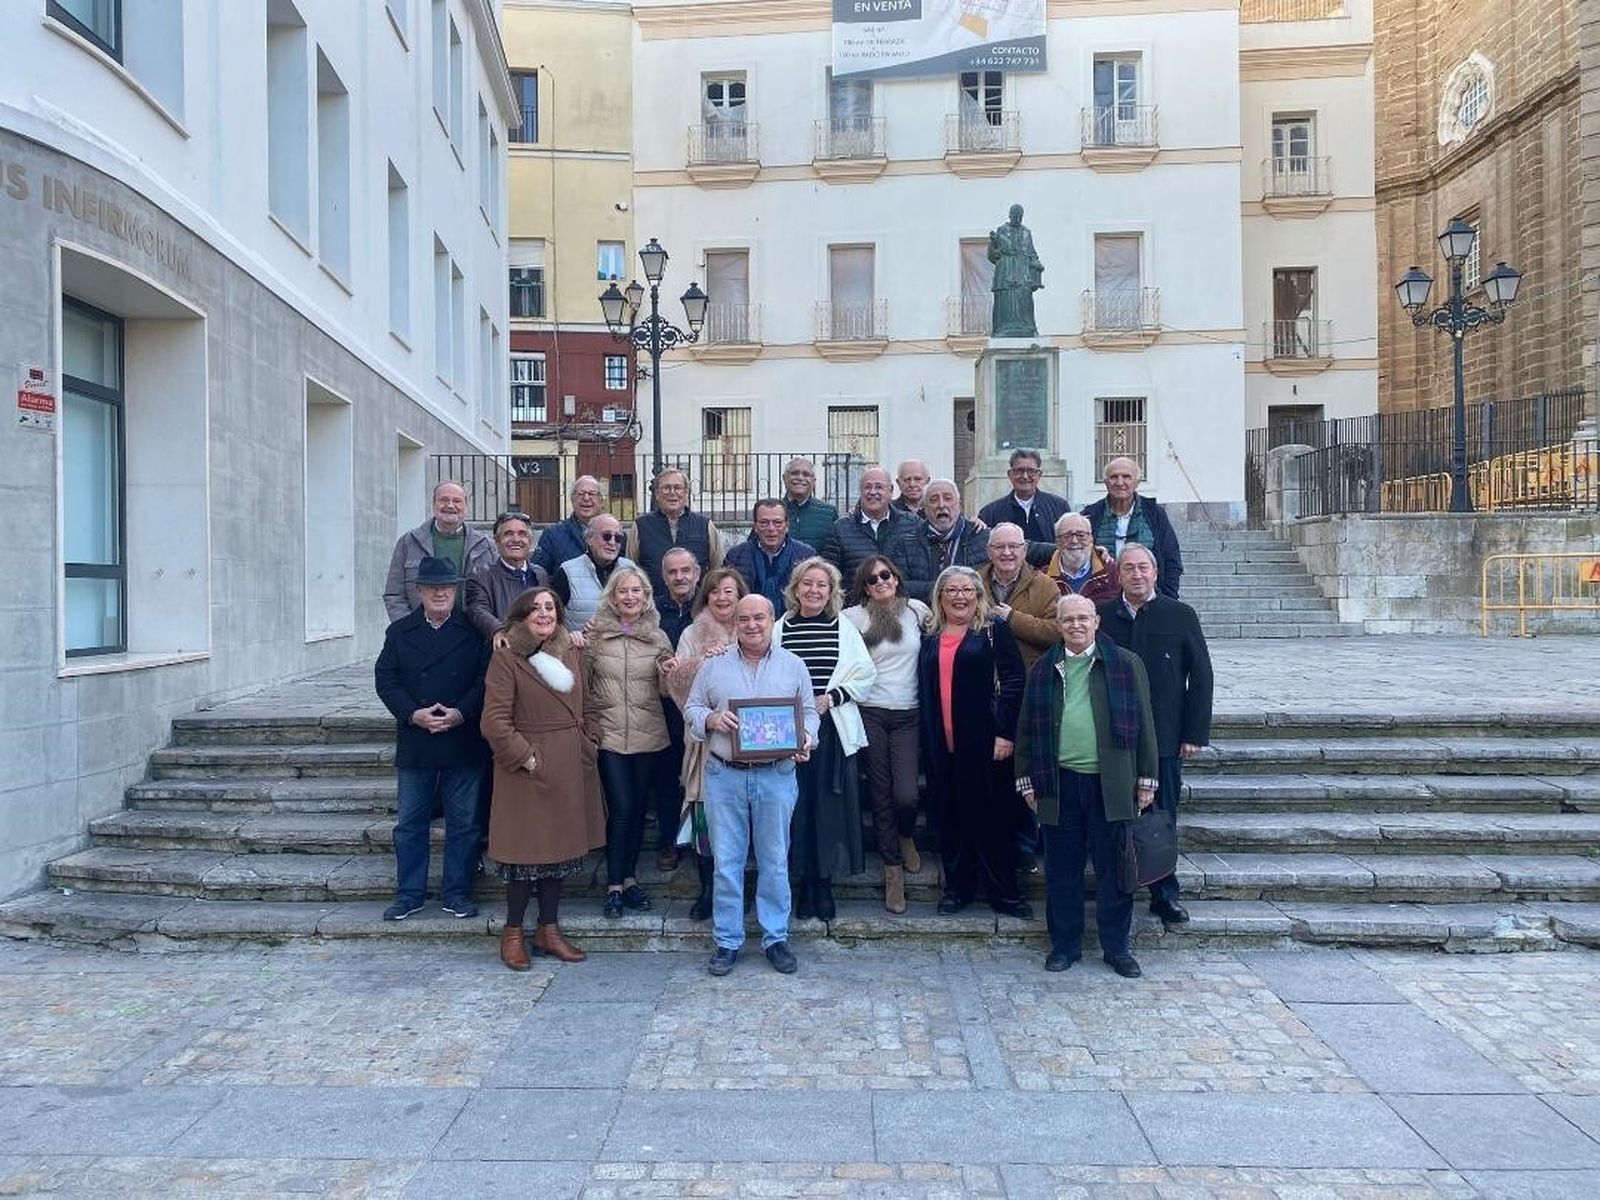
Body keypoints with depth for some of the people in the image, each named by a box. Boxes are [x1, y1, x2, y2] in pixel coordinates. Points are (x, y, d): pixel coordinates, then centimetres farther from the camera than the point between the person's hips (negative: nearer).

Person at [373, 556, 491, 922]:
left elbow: (487, 679, -4)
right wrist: (414, 714, -12)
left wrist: (460, 713, -17)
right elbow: (385, 679, 1)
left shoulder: (473, 632, 0)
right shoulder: (399, 632, 6)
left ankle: (457, 892, 20)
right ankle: (409, 893, 23)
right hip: (414, 744, 2)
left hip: (463, 743, -1)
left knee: (463, 822, 7)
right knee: (410, 823, 9)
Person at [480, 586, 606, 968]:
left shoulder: (570, 653, 10)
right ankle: (513, 933, 19)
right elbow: (495, 721, -14)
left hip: (570, 768, 6)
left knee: (560, 847, 13)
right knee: (526, 849, 2)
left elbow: (586, 709, 17)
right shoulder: (506, 657, -9)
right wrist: (526, 757, -14)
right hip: (529, 770, -6)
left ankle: (549, 930, 25)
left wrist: (586, 747, 7)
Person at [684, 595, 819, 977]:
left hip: (776, 776, 0)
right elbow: (691, 710, 9)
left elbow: (809, 712, 10)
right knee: (726, 862, 6)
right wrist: (710, 719, -11)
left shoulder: (793, 666, 6)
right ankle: (727, 942, 18)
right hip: (724, 776, 0)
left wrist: (806, 739, -9)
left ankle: (776, 938, 21)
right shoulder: (714, 666, 6)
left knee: (775, 861, 8)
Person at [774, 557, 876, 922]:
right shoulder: (779, 629, 4)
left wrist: (831, 697, -9)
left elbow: (865, 673, 2)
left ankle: (824, 884, 16)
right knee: (796, 805, 4)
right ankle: (803, 884, 16)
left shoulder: (843, 628, 4)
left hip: (833, 729, 0)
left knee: (829, 805, 3)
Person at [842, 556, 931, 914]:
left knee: (906, 794, -10)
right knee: (881, 794, 4)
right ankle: (893, 870, 20)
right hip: (871, 713, -1)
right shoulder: (855, 616, 0)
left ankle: (906, 837, 26)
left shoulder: (916, 610, 7)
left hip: (907, 714, 1)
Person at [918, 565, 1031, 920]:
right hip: (940, 745, 4)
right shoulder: (930, 639, 13)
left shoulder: (994, 631, 0)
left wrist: (1006, 733, -13)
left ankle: (1004, 892, 13)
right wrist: (927, 740, 10)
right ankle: (957, 887, 22)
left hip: (984, 741, -4)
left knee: (993, 817, 2)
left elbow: (1013, 682, -6)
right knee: (950, 817, 10)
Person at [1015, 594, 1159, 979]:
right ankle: (1064, 944, 22)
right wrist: (1028, 780, 7)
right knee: (1061, 869, 8)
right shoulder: (1043, 670, 9)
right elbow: (1028, 728, 11)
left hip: (1110, 784, -1)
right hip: (1060, 784, 2)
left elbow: (1142, 724, 4)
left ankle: (1117, 947, 21)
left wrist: (1146, 780, 1)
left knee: (1113, 869, 7)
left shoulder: (1126, 665, 3)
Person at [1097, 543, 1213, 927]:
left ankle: (1164, 894, 21)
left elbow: (1201, 676, 2)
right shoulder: (1102, 617, 2)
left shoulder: (1181, 616, 1)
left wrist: (1194, 734, -3)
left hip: (1164, 739, 0)